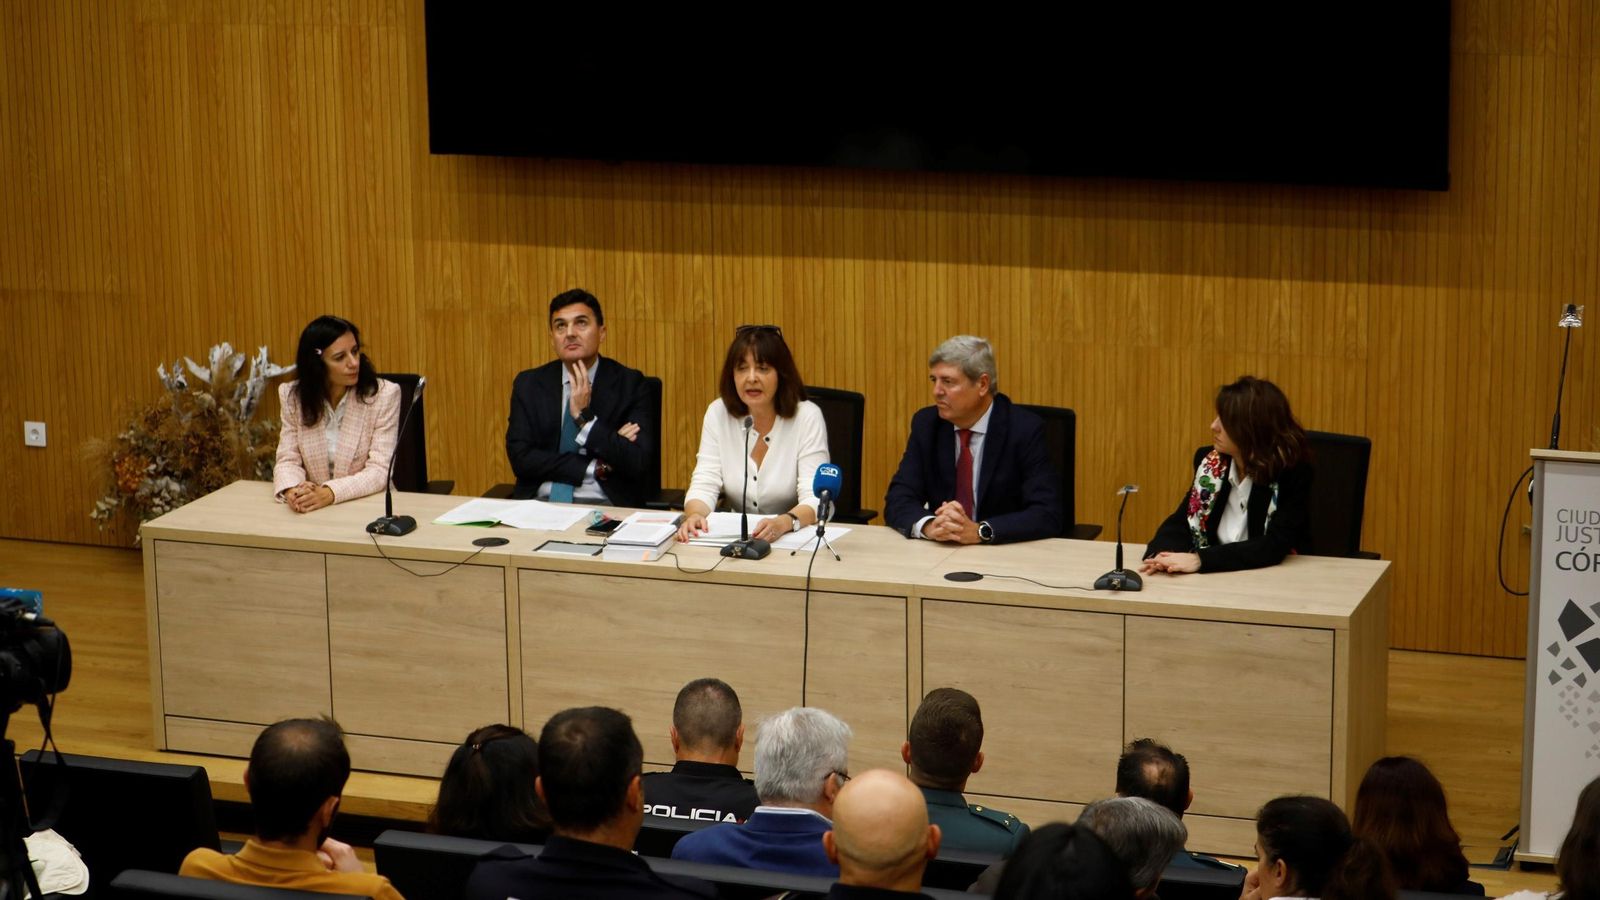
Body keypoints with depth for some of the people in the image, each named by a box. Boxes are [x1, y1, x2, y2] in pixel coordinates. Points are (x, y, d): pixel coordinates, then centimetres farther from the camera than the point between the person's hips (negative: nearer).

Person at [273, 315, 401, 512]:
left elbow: (379, 470, -9)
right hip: (311, 509, 3)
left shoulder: (384, 394, -5)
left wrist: (329, 494, -25)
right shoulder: (292, 397, 4)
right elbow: (288, 460, 3)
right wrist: (292, 490, -20)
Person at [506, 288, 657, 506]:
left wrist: (585, 418, -14)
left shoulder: (628, 384, 3)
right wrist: (595, 468, -7)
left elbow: (637, 464, -6)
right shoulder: (528, 385, 10)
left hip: (604, 506, -2)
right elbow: (520, 457, 0)